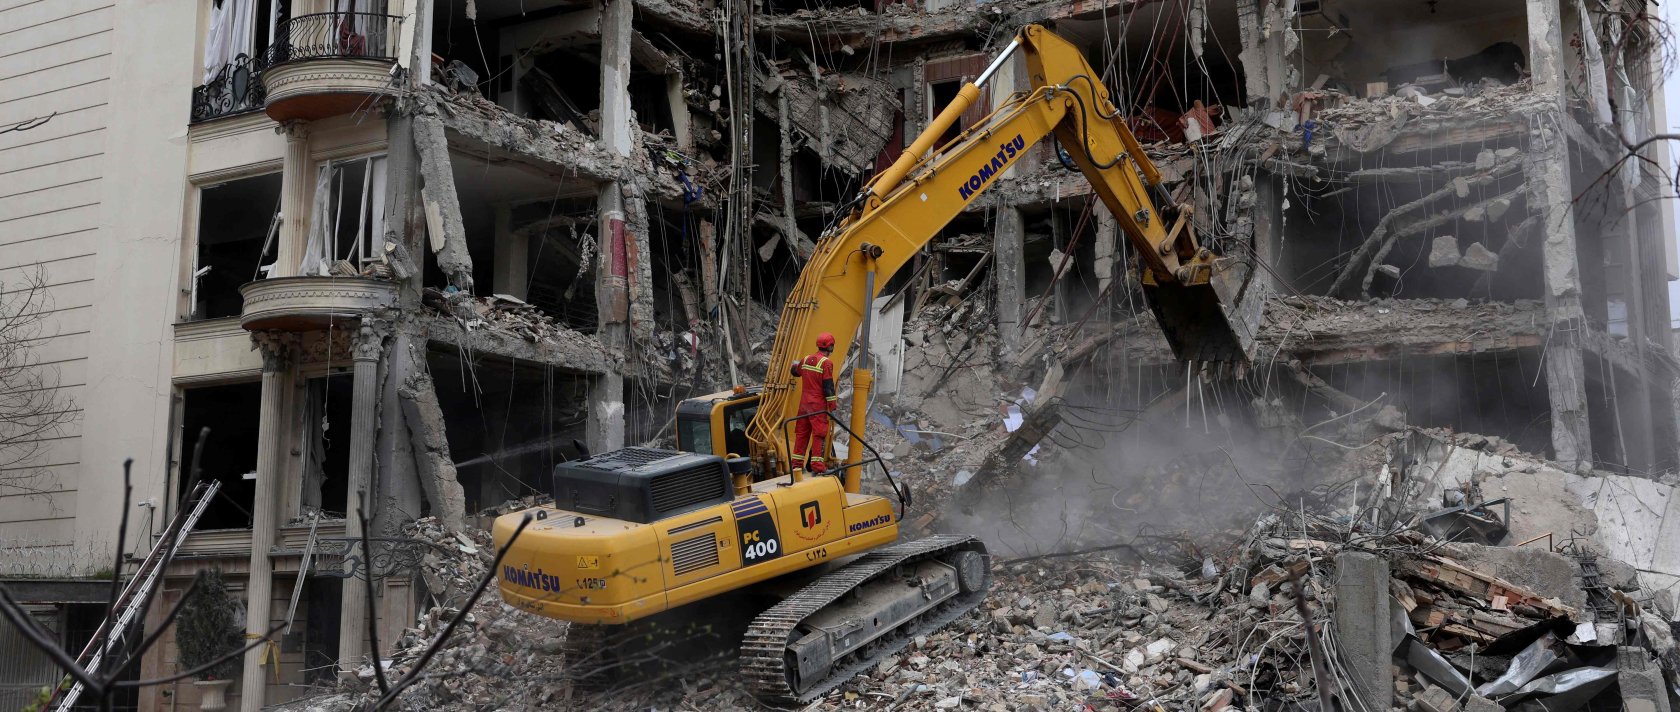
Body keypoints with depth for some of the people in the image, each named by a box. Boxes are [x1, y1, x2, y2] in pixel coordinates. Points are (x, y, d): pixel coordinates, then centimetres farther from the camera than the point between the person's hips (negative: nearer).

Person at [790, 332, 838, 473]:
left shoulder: (806, 360, 10)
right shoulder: (826, 363, -12)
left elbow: (795, 372, 30)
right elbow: (828, 386, -15)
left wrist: (795, 365, 53)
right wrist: (832, 404, -9)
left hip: (804, 403, 7)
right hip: (818, 405, -7)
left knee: (802, 432, 12)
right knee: (819, 434, -5)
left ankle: (797, 463, 16)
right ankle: (817, 465, -8)